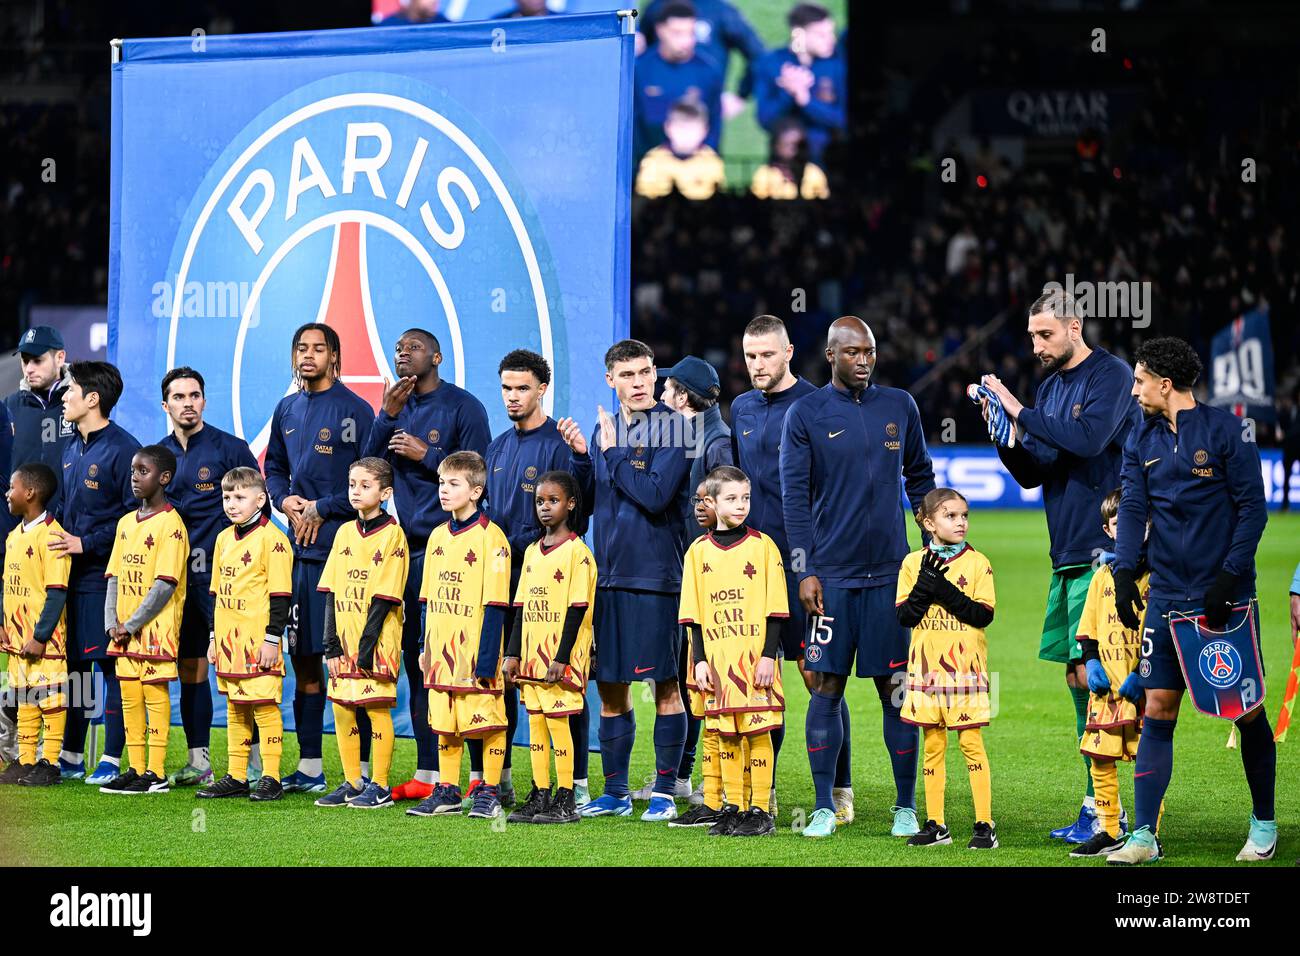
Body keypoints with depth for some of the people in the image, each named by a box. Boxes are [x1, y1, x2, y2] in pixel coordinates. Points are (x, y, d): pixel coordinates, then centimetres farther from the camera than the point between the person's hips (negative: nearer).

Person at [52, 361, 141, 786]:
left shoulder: (122, 448, -11)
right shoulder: (72, 449, 15)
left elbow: (136, 515, -15)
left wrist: (87, 543, -17)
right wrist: (56, 536, 7)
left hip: (107, 575, -8)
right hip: (72, 575, 8)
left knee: (112, 664, -4)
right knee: (73, 663, 11)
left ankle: (114, 759, 1)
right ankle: (70, 756, 17)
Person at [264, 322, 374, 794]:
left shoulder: (354, 410, -6)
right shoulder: (287, 411, 15)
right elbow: (274, 467, 25)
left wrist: (321, 509, -10)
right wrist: (285, 499, 5)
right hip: (300, 548, 7)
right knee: (303, 656, 10)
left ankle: (362, 769, -5)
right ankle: (309, 767, 17)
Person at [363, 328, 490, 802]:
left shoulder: (463, 407, -3)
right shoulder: (397, 406, 16)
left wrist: (425, 455, -11)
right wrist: (387, 416, -3)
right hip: (408, 545, 7)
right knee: (415, 660, 8)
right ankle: (427, 772, 13)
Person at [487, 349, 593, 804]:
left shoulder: (559, 443, -7)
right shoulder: (498, 447, 16)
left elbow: (585, 506, -19)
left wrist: (582, 457, -31)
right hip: (502, 577, 7)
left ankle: (577, 783, 0)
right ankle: (495, 779, 17)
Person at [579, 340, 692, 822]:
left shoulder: (674, 428, -7)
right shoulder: (606, 428, 12)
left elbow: (655, 495, -19)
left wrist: (611, 452, -11)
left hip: (656, 574, -6)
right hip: (608, 574, 6)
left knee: (665, 686, 0)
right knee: (610, 687, 9)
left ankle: (665, 792, 7)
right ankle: (615, 792, 18)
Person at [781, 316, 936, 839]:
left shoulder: (899, 407, 9)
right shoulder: (806, 414, 1)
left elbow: (920, 479, 17)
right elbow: (794, 495, -1)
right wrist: (805, 571, -7)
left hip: (889, 573, 2)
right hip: (830, 576, -2)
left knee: (895, 691, 2)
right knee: (827, 688, 0)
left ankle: (906, 806, 8)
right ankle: (824, 807, 6)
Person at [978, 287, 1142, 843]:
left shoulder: (1111, 376, -8)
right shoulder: (1049, 387, 16)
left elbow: (1088, 438, -23)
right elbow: (1032, 474, 17)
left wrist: (1021, 413, -18)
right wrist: (1006, 437, -1)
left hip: (1103, 550, -8)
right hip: (1066, 555, 8)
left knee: (1091, 674, -12)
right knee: (1075, 677, 8)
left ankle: (1103, 810, -10)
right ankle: (1096, 809, 12)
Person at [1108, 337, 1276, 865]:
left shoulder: (1225, 430, -4)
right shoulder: (1141, 442, 9)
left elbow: (1252, 507, -6)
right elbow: (1132, 509, 3)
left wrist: (1229, 576, -14)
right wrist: (1123, 572, -13)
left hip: (1228, 598, -3)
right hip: (1167, 599, 4)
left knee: (1247, 711, 2)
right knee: (1157, 711, -2)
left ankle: (1264, 824, 18)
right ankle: (1144, 836, -1)